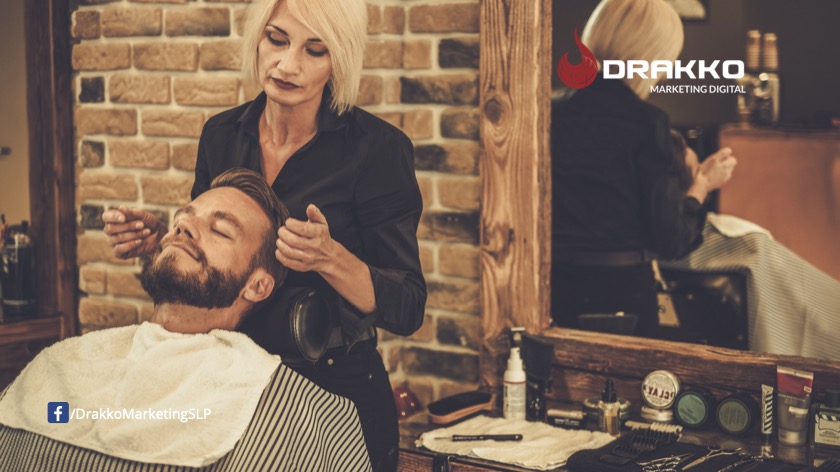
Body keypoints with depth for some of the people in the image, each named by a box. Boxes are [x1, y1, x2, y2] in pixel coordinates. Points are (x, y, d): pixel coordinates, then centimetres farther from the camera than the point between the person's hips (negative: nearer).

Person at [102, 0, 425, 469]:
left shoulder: (379, 148, -14)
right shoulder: (222, 135, 0)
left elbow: (407, 310, -14)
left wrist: (329, 258, -29)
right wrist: (157, 240, -7)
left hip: (336, 394, -4)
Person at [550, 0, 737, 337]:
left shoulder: (552, 113, 0)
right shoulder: (646, 122, -12)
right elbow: (670, 240, -10)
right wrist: (702, 184, 6)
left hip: (553, 287, 4)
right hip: (622, 293, -4)